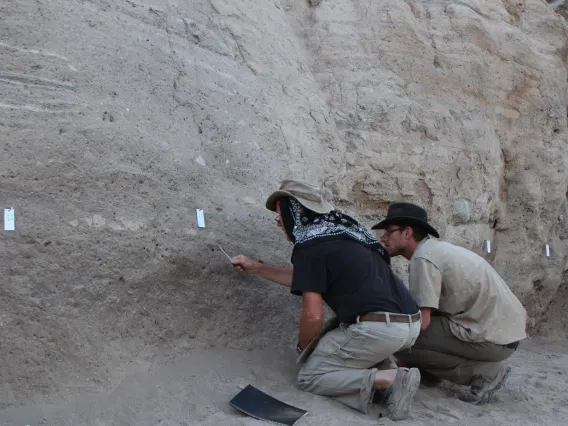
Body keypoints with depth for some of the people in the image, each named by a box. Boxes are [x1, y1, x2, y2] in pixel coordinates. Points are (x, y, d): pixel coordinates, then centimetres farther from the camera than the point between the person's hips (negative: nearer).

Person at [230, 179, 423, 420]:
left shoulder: (309, 245, -7)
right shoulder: (339, 233, 20)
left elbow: (313, 315, -11)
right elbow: (309, 279, 33)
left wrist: (302, 346, 11)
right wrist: (255, 268, 36)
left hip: (378, 328, -9)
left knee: (309, 377, 8)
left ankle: (388, 379, -9)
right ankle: (386, 378, 8)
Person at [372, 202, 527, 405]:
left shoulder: (423, 257, -17)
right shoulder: (434, 247, 11)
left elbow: (420, 322, -19)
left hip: (494, 336, -9)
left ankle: (484, 372, -5)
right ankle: (430, 371, 17)